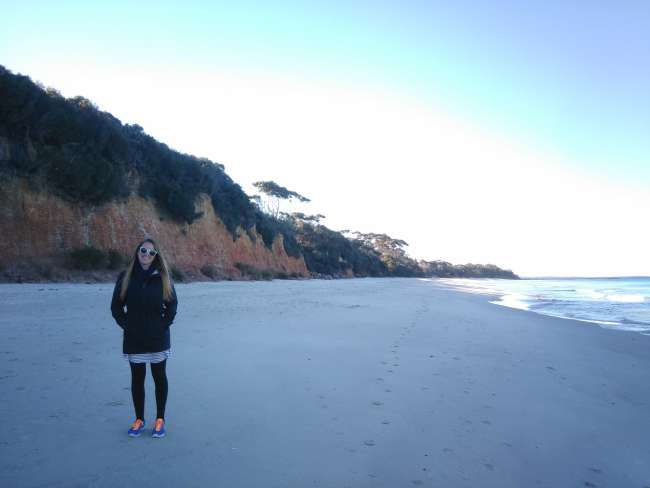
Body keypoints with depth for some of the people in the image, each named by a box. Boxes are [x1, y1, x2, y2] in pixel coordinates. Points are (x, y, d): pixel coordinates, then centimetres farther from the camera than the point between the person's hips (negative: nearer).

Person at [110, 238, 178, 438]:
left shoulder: (162, 277, -2)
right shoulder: (126, 276, -1)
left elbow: (172, 304, 2)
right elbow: (116, 305, 5)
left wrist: (164, 324, -5)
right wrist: (126, 324, -2)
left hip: (158, 338, -1)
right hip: (134, 339, 1)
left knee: (160, 377, 9)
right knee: (137, 378, 11)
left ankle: (160, 419, 22)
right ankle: (139, 419, 27)